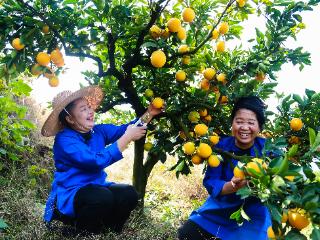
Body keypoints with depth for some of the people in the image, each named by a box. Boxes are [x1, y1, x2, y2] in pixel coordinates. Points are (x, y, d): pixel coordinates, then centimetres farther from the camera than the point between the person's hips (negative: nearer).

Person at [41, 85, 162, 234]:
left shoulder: (97, 131, 3)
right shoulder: (64, 140, -20)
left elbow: (123, 129, 6)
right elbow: (97, 161, -29)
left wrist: (150, 113, -8)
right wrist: (128, 137, -26)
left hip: (95, 188, 7)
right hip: (69, 196, -7)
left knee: (129, 194, -18)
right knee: (103, 197, -35)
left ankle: (108, 231, 6)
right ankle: (81, 232, -6)